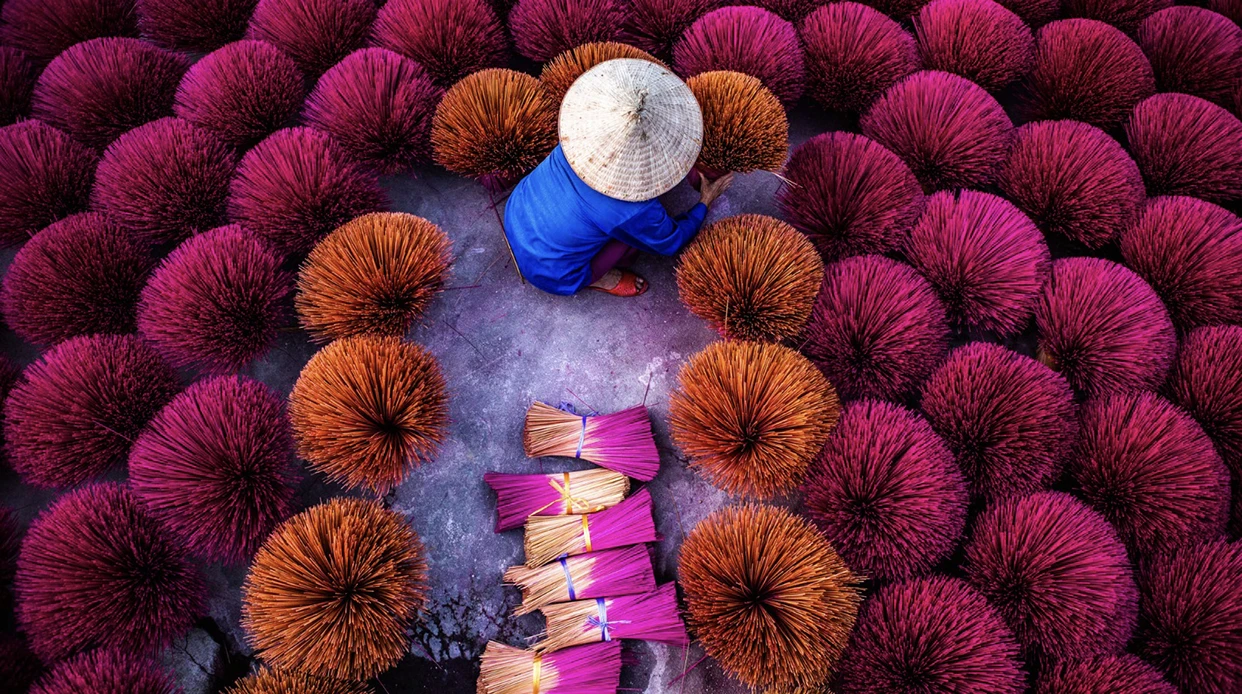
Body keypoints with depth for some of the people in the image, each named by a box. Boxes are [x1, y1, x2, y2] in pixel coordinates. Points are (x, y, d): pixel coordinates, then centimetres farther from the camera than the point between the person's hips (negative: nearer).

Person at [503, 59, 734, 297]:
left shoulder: (581, 131, -19)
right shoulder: (634, 212, -32)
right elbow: (671, 242, -8)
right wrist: (706, 201, 6)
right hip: (550, 274, -5)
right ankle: (595, 277, 12)